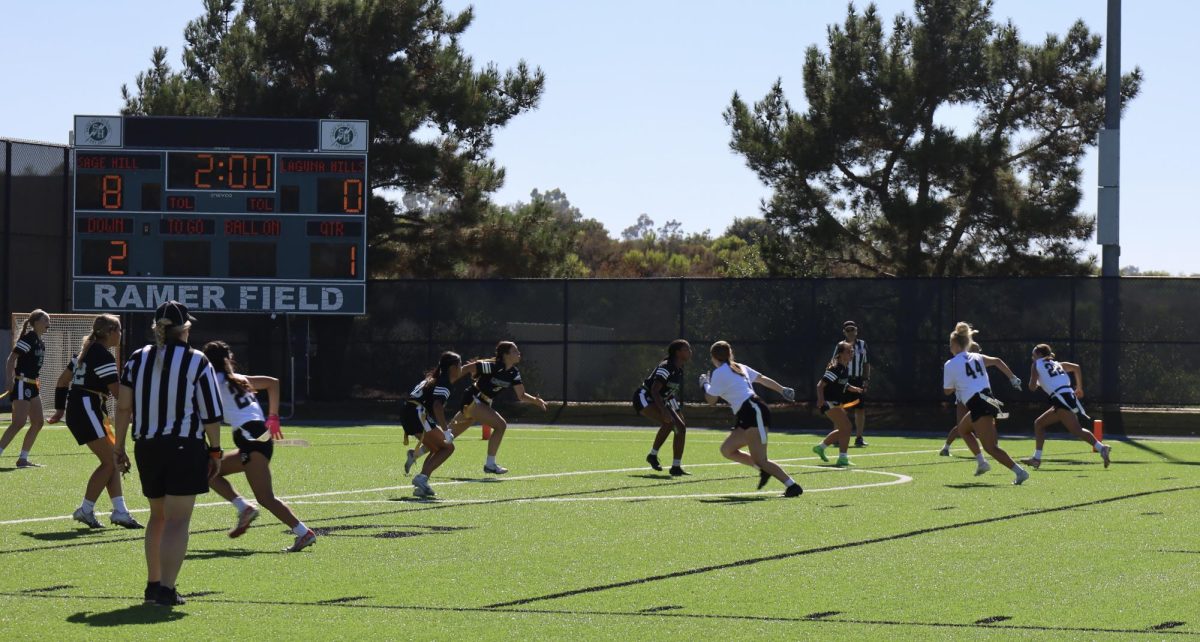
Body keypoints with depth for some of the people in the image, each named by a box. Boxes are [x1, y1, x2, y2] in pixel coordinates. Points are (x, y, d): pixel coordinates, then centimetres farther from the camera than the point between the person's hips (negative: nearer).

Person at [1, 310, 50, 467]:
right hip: (22, 384, -10)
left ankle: (23, 459, 12)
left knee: (38, 422, 7)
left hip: (32, 385, 10)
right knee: (19, 422, -15)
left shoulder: (41, 343, 14)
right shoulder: (28, 338, -13)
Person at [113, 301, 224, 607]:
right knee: (178, 520, -5)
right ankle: (166, 589, -13)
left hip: (147, 446, 5)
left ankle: (153, 583, 25)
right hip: (185, 446, -5)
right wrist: (215, 450, 1)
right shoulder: (197, 362, -6)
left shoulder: (137, 360, 5)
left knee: (158, 516, 20)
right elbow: (211, 414, -7)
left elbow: (123, 407, 4)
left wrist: (120, 447, 11)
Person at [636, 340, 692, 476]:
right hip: (644, 398, -9)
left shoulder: (679, 370, 4)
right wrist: (664, 411, -38)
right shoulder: (666, 367, -24)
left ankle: (676, 467, 3)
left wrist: (677, 413, 14)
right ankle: (653, 455, -14)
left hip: (660, 401, 9)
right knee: (669, 422, -29)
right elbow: (654, 390, -31)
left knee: (681, 427, -2)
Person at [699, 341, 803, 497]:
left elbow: (711, 400, 4)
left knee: (760, 460, -14)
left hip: (753, 412, -9)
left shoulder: (719, 373, -3)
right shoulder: (739, 367, 20)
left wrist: (705, 384, 22)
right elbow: (763, 379, 27)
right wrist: (782, 390, 34)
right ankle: (763, 469, 4)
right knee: (727, 449, 11)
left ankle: (791, 485, -21)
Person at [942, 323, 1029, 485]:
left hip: (977, 405, -8)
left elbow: (947, 390, 5)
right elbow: (997, 361, 4)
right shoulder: (977, 357, 15)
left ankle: (1019, 471, -24)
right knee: (962, 429, 29)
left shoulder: (950, 365, -1)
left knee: (991, 447, -10)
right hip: (988, 398, 8)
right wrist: (1012, 378, 4)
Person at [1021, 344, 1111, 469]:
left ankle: (1101, 448, -37)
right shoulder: (1057, 364, 27)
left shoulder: (1036, 365, 10)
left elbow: (1032, 387, 3)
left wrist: (1036, 384, 26)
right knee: (1039, 424, 19)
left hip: (1061, 397, -8)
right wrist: (1079, 387, 22)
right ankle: (1036, 459, 20)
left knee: (1076, 430, -21)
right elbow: (1076, 367, 19)